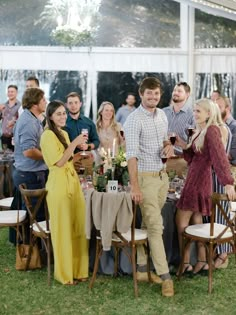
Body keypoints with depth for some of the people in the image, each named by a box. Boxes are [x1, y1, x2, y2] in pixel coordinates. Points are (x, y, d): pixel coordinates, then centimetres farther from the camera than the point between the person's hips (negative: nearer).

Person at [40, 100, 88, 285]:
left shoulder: (64, 134, 17)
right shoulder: (48, 135, -9)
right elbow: (59, 162, -16)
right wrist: (74, 143, -14)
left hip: (73, 182, 8)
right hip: (59, 184, -8)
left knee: (78, 227, 9)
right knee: (63, 230, 0)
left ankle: (78, 269, 21)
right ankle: (64, 273, 13)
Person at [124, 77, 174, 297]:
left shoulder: (162, 115, 9)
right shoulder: (134, 120, -15)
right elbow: (132, 154, -22)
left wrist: (168, 145, -1)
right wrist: (135, 186, -28)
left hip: (162, 175, 7)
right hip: (145, 176, -7)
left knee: (149, 224, 13)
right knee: (155, 226, -6)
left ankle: (142, 268, 23)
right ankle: (165, 276, 1)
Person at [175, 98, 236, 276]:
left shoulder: (212, 130, -15)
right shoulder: (200, 131, 14)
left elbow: (220, 157, -25)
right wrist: (184, 146, 1)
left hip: (199, 181, -9)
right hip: (196, 180, 9)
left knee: (182, 221, -3)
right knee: (196, 221, 12)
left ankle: (185, 264, 5)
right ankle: (202, 262, 20)